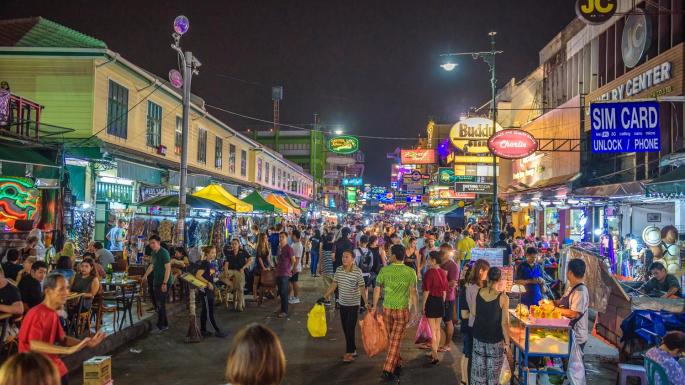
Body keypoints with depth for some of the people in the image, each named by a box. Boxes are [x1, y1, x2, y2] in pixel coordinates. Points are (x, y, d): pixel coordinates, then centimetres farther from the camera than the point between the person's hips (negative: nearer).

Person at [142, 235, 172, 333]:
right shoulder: (153, 253, 10)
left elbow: (168, 268, -19)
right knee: (159, 303, 12)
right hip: (157, 281, 8)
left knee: (161, 304, -5)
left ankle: (160, 326, 3)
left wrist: (164, 283, -23)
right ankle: (165, 325, 22)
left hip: (164, 282, -8)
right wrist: (145, 276, 19)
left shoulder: (164, 253, -16)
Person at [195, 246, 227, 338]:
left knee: (205, 311, 13)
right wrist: (208, 283, -27)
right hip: (204, 290, -9)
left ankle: (203, 330, 20)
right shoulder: (204, 263, -16)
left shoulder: (210, 263, 10)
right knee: (209, 312, -2)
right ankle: (217, 330, 0)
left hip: (209, 290, 9)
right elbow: (198, 275, -25)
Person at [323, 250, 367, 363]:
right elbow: (333, 285, 8)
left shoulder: (357, 271, -14)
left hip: (353, 305, -5)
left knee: (350, 329, -3)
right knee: (345, 329, 12)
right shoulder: (338, 270, 0)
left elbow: (362, 288, -13)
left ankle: (349, 353, 7)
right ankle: (353, 350, 26)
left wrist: (367, 303, -18)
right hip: (342, 304, 5)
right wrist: (324, 297, 6)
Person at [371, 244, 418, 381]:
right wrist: (415, 308, 1)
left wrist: (375, 306, 9)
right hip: (402, 309, -1)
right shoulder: (410, 272, -10)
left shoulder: (384, 270, -7)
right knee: (395, 340, 4)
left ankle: (397, 363, 32)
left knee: (391, 338, 20)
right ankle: (388, 370, 0)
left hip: (387, 308, 2)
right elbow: (413, 292, -10)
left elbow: (377, 289, -2)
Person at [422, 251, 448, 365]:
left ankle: (435, 356, -1)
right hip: (440, 301, 6)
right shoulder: (443, 272, 3)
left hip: (431, 300, -6)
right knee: (437, 328, 16)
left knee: (432, 330, 0)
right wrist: (442, 302, 17)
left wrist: (423, 305, -7)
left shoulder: (430, 272, -17)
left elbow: (427, 290, -15)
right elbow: (445, 290, 8)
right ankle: (434, 352, 27)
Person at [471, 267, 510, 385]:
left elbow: (474, 313, 3)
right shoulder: (503, 298, -16)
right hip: (495, 340, -3)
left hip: (478, 337, 3)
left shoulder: (477, 293, -7)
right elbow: (504, 323, -14)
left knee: (478, 371, 13)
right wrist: (507, 342, -4)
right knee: (493, 373, 9)